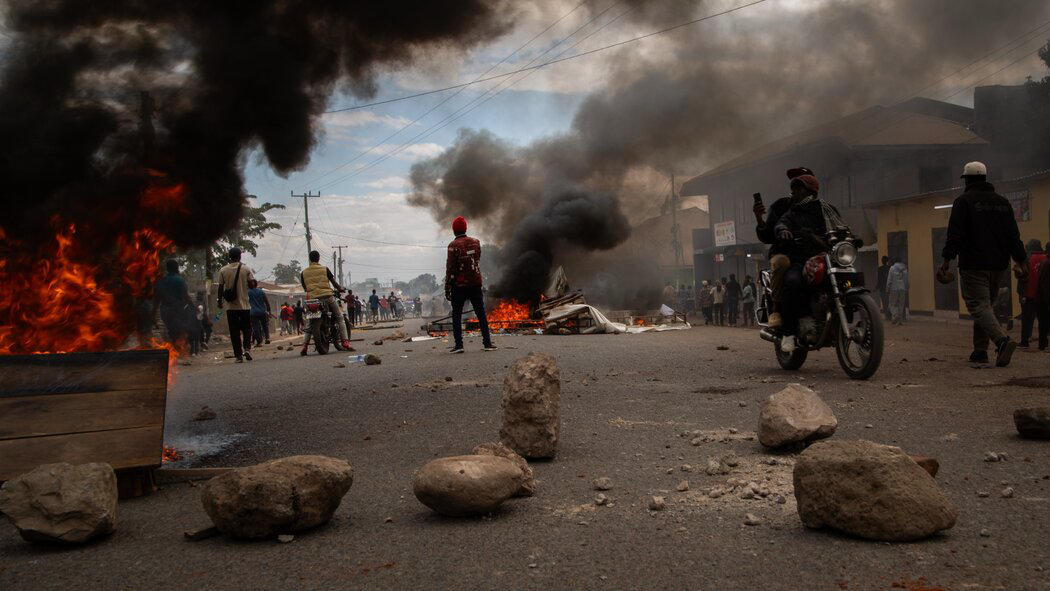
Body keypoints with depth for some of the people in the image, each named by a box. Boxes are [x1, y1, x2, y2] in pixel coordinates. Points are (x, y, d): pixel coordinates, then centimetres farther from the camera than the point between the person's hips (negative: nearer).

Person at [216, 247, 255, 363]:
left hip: (230, 306, 1)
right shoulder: (246, 269, -4)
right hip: (244, 304, -1)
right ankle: (247, 348, -8)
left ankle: (238, 355, 1)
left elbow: (220, 287, 1)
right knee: (247, 328, 13)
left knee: (234, 331, 4)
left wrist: (220, 302, 11)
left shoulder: (223, 270, -1)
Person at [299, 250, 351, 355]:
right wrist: (340, 289, 25)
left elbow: (305, 288, 14)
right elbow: (334, 282, 6)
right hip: (327, 296, -2)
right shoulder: (324, 269, 2)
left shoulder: (303, 273, 9)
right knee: (339, 318, 8)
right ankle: (345, 341, -4)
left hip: (312, 298, 2)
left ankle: (305, 345, 0)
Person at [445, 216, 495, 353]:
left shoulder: (454, 245, -10)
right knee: (481, 314, 7)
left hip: (459, 285, -4)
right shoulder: (476, 242, 6)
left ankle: (458, 344, -2)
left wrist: (447, 288, -8)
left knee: (456, 315, 4)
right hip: (475, 284, 4)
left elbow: (450, 269, -11)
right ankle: (487, 343, 5)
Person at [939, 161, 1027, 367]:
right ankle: (980, 351, 17)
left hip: (973, 266, -6)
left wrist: (947, 259, -13)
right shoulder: (1002, 202, 14)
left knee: (978, 306, -10)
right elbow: (1014, 235, 12)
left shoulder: (963, 201, -4)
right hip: (998, 265, 6)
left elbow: (955, 233, -13)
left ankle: (1003, 340, -32)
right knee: (985, 305, 16)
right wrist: (1022, 261, 12)